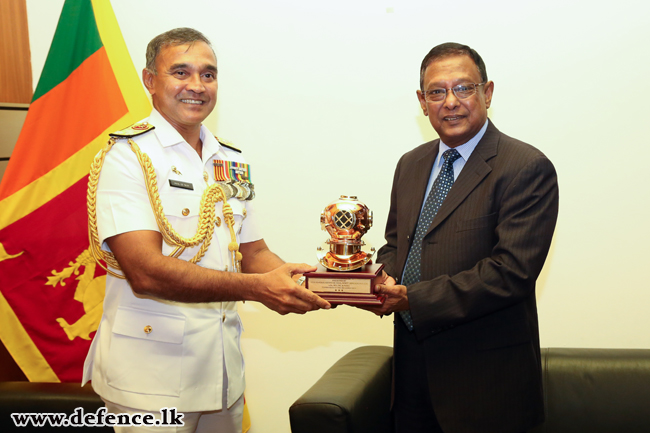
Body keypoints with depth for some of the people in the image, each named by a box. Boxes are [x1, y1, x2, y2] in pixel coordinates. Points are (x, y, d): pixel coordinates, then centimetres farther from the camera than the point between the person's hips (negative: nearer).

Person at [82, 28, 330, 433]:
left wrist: (303, 286, -8)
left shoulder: (231, 161, 10)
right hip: (152, 375, -6)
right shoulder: (128, 156, -12)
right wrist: (257, 288, -28)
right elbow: (146, 271, -22)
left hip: (223, 367, 6)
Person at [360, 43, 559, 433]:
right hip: (413, 356, 6)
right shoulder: (411, 165, 9)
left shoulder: (527, 168, -14)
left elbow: (512, 271, -22)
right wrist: (385, 280, -6)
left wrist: (413, 298, -21)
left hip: (483, 369, -6)